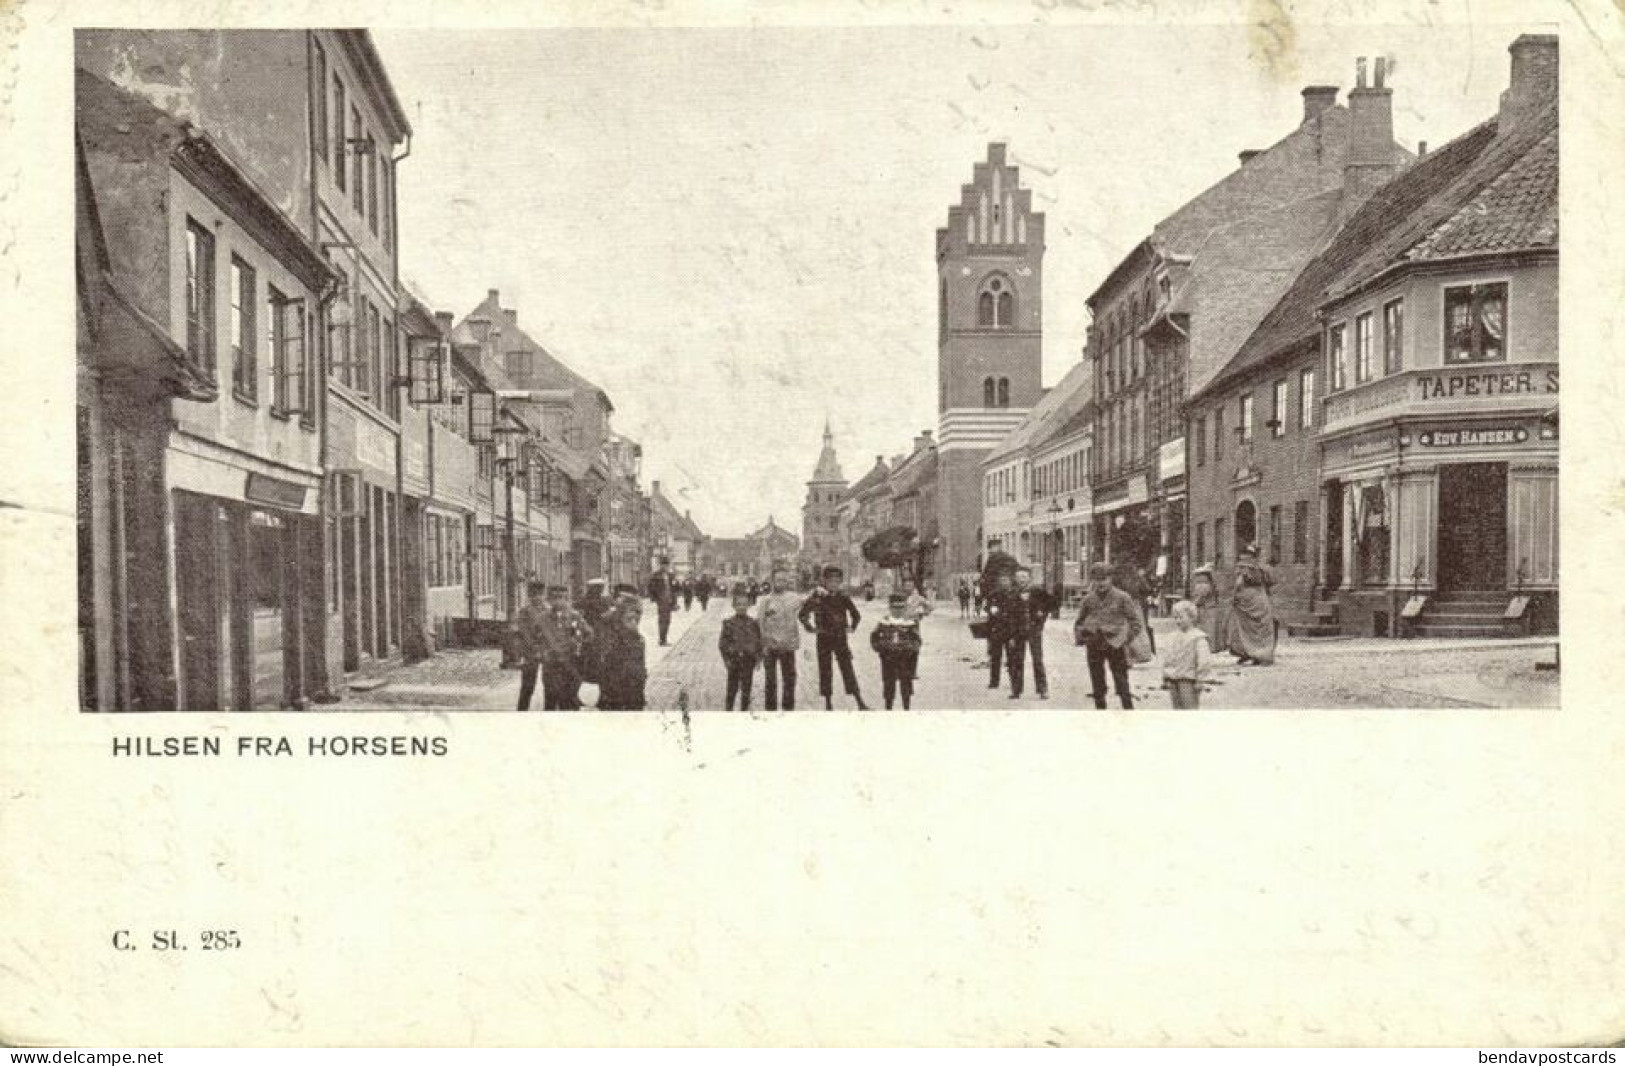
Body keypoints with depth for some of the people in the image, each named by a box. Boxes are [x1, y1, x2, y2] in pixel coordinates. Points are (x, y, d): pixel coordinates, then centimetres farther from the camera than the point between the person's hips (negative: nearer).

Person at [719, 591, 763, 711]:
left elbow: (759, 641, 5)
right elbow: (722, 642, -2)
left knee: (746, 688, 7)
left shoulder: (753, 623, 1)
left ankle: (745, 709, 18)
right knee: (732, 688, 6)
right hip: (734, 659, -1)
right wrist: (726, 658, -8)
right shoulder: (729, 623, -4)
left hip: (748, 660, 1)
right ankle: (728, 709, 17)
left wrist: (759, 657, -2)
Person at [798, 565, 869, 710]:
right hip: (824, 639, -1)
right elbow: (802, 614, -4)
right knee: (825, 671, 4)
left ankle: (860, 703, -3)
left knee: (847, 670, -2)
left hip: (841, 638, 1)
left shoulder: (843, 598, 1)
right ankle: (828, 704, 13)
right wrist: (810, 628, -5)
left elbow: (856, 615, 16)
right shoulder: (817, 597, -7)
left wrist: (852, 627, 8)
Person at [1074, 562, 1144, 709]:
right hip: (1094, 648, 3)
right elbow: (1078, 623, 19)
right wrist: (1083, 638, 3)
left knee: (1122, 686, -3)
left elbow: (1137, 622, 2)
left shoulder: (1121, 597, -2)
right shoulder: (1088, 599, 6)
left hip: (1115, 646, -3)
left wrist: (1125, 639, -6)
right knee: (1098, 687, 8)